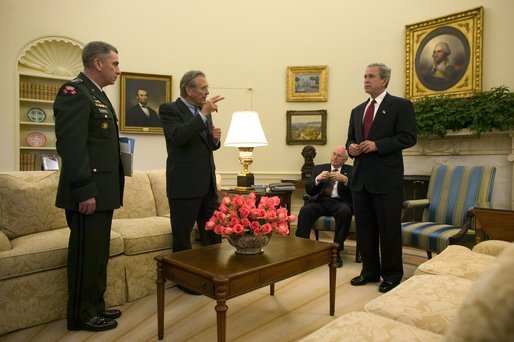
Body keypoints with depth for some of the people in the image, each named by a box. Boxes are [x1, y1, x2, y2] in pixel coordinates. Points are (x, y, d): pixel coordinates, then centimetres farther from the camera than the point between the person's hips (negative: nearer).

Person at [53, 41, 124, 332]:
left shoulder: (97, 95, 19)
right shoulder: (74, 91, -10)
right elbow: (71, 145, -20)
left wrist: (113, 188, 15)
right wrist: (84, 191, -22)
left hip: (102, 192, 10)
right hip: (88, 194, -9)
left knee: (99, 254, 16)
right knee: (86, 255, 2)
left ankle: (95, 306, 30)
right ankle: (81, 315, 17)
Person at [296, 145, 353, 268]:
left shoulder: (350, 170, 16)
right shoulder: (319, 168, 19)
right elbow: (309, 190, 8)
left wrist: (345, 180, -20)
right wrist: (317, 179, -13)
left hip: (339, 202, -1)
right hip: (320, 201, 1)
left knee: (345, 211, -35)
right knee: (305, 210, -30)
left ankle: (336, 251, -23)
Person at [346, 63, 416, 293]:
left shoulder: (401, 106, -1)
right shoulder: (357, 111, 18)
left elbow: (409, 137, -9)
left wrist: (377, 145, -17)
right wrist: (351, 147, -1)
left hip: (387, 179, -6)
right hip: (361, 178, 6)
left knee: (389, 228, 2)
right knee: (364, 227, 12)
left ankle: (392, 274, 19)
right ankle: (370, 271, 26)